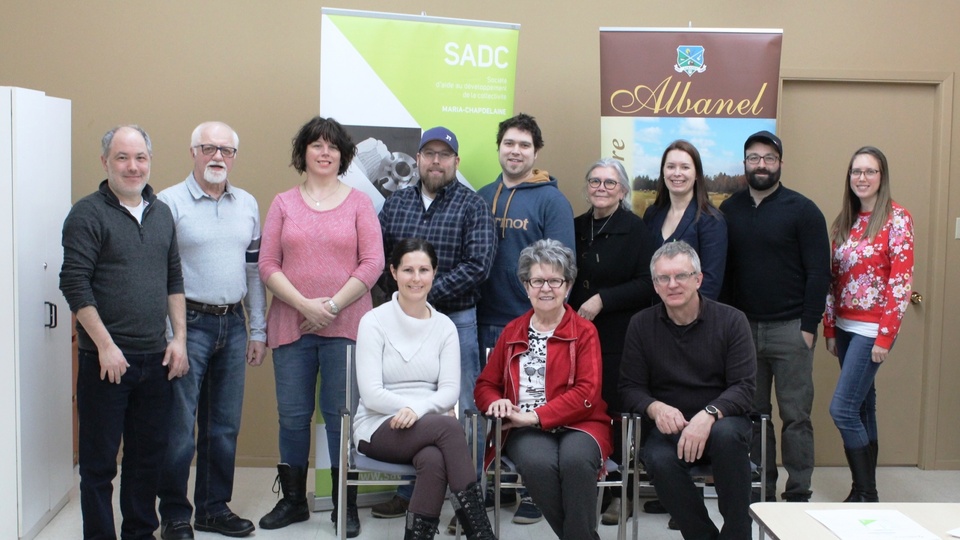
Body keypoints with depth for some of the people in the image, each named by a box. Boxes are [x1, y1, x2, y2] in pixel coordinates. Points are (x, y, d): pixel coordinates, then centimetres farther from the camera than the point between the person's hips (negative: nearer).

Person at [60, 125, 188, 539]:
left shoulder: (161, 213, 12)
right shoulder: (88, 214, -7)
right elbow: (75, 285, -12)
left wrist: (179, 338, 7)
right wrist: (106, 346, -15)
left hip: (156, 359, 6)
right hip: (106, 360, -5)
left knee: (148, 455, 13)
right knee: (99, 459, 5)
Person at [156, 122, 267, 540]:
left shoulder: (247, 204, 11)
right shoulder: (169, 202, -5)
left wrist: (257, 331, 12)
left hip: (233, 324, 5)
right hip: (188, 323, -5)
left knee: (224, 426, 12)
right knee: (179, 427, -1)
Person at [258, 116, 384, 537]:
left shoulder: (358, 203, 5)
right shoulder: (283, 204, 9)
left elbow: (373, 263, -2)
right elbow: (267, 265, 2)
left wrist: (333, 305, -10)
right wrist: (305, 305, -11)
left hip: (345, 326, -2)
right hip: (291, 325, 2)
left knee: (341, 416, 2)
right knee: (293, 416, 7)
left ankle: (346, 506, 13)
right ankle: (293, 500, 22)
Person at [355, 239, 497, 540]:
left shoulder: (445, 326, 9)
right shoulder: (374, 322, -1)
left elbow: (450, 391, -1)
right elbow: (371, 393, -9)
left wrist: (417, 409, -21)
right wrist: (417, 409, -19)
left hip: (429, 428, 3)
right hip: (380, 426, -3)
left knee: (434, 460, -36)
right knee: (449, 427, -32)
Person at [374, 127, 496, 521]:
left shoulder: (472, 206, -3)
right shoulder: (396, 203, 10)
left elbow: (479, 264, -12)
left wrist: (429, 293, -16)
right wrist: (399, 291, -8)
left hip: (455, 319, -4)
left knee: (463, 412, 2)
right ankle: (408, 491, 25)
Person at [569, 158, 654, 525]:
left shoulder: (634, 229, -2)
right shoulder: (577, 227, 12)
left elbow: (647, 284, -9)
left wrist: (602, 300, -15)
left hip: (620, 338, -4)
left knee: (616, 411, -2)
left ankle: (621, 494, 10)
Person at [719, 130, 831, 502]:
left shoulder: (801, 210, -3)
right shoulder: (729, 210, 8)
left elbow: (819, 272, -5)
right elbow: (721, 271, 10)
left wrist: (808, 326, -10)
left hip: (789, 329, -3)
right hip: (742, 328, 4)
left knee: (795, 415, 1)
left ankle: (797, 495, 10)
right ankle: (761, 491, 18)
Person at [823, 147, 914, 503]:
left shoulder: (896, 218, -8)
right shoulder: (844, 222, 10)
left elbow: (902, 281, -12)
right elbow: (833, 279, 11)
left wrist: (885, 337, -15)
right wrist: (830, 330, 9)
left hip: (872, 329, -6)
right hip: (845, 326, 6)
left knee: (842, 408, -10)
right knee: (862, 407, 11)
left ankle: (866, 494, 3)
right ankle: (864, 491, 18)